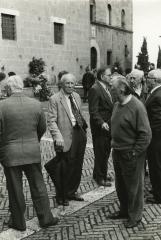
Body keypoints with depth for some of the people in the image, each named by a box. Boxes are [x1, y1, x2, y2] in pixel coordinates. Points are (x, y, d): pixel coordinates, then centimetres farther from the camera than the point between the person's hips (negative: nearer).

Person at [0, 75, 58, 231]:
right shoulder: (35, 104, -1)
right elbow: (42, 128, 9)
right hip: (33, 152, 3)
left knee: (15, 190, 10)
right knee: (38, 186, 14)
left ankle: (18, 222, 24)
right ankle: (45, 218, 22)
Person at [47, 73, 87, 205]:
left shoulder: (77, 96, 13)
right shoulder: (55, 99, -9)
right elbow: (51, 120, -13)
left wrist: (84, 127, 11)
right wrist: (58, 137, -22)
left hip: (80, 134, 7)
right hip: (67, 137, -7)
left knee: (78, 166, 15)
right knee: (66, 168, 0)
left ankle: (72, 192, 33)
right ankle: (61, 196, 19)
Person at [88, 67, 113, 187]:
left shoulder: (107, 87, 11)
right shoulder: (95, 89, -17)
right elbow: (93, 111, -20)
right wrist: (101, 123, -30)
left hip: (108, 125, 9)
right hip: (100, 127, -9)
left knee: (106, 151, 18)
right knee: (100, 152, 2)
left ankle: (102, 173, 33)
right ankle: (99, 177, 16)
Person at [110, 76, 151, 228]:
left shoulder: (137, 107, -20)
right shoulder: (117, 105, 4)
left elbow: (145, 134, -20)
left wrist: (134, 153, -19)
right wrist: (114, 143, 10)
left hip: (131, 155, -8)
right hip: (117, 152, 8)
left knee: (133, 187, 9)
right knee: (120, 184, 21)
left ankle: (135, 216, 27)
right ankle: (124, 210, 41)